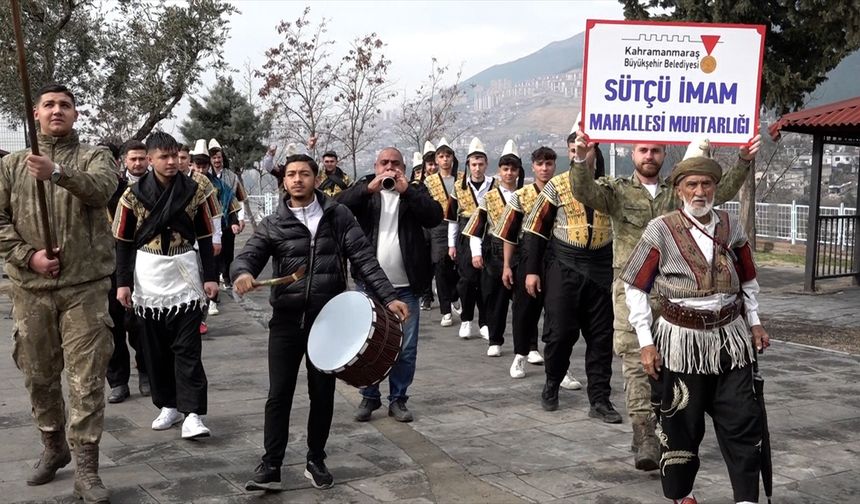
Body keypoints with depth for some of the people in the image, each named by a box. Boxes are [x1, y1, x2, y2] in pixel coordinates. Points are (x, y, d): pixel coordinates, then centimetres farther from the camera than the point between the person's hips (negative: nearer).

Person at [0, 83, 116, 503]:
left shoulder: (94, 156, 3)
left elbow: (102, 189, -20)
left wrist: (59, 173, -37)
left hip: (84, 285, -3)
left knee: (87, 379, -3)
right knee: (38, 376, 13)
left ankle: (85, 467, 5)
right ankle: (53, 447, 33)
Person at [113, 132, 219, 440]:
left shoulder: (195, 192, 1)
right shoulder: (133, 195, 0)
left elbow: (205, 238, 5)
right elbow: (124, 242, 3)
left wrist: (211, 276, 0)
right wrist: (123, 282, -1)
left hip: (185, 276, -1)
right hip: (148, 278, 1)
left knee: (187, 348, -4)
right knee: (156, 348, 9)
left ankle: (192, 413, -5)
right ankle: (168, 406, 21)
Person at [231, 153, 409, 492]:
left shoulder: (338, 216, 3)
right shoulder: (272, 225, 4)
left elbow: (363, 258, -1)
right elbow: (248, 256, -6)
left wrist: (388, 296, -11)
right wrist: (242, 273, -31)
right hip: (287, 319, 0)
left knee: (322, 394, 9)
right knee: (279, 394, 1)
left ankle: (316, 461, 25)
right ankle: (271, 466, 11)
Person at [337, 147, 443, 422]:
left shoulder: (415, 191, 8)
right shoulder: (364, 188, 8)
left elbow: (435, 216, -9)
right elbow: (338, 207, -10)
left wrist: (406, 191, -16)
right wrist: (370, 188, -20)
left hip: (406, 287, 0)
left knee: (406, 349, 4)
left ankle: (398, 399, 17)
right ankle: (369, 397, 21)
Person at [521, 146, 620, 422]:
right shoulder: (558, 185, -1)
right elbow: (537, 228, 0)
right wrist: (532, 270, -4)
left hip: (602, 270, 2)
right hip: (563, 267, -2)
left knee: (601, 336, 3)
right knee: (560, 331, 0)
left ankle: (600, 400, 13)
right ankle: (551, 384, 26)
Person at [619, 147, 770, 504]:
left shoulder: (731, 226, 4)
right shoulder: (661, 230, -9)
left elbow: (748, 279, 19)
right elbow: (634, 287, -6)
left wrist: (754, 322, 13)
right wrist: (646, 342, -9)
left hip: (730, 338, 3)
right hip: (681, 341, -3)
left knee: (743, 421, 3)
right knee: (682, 424, 9)